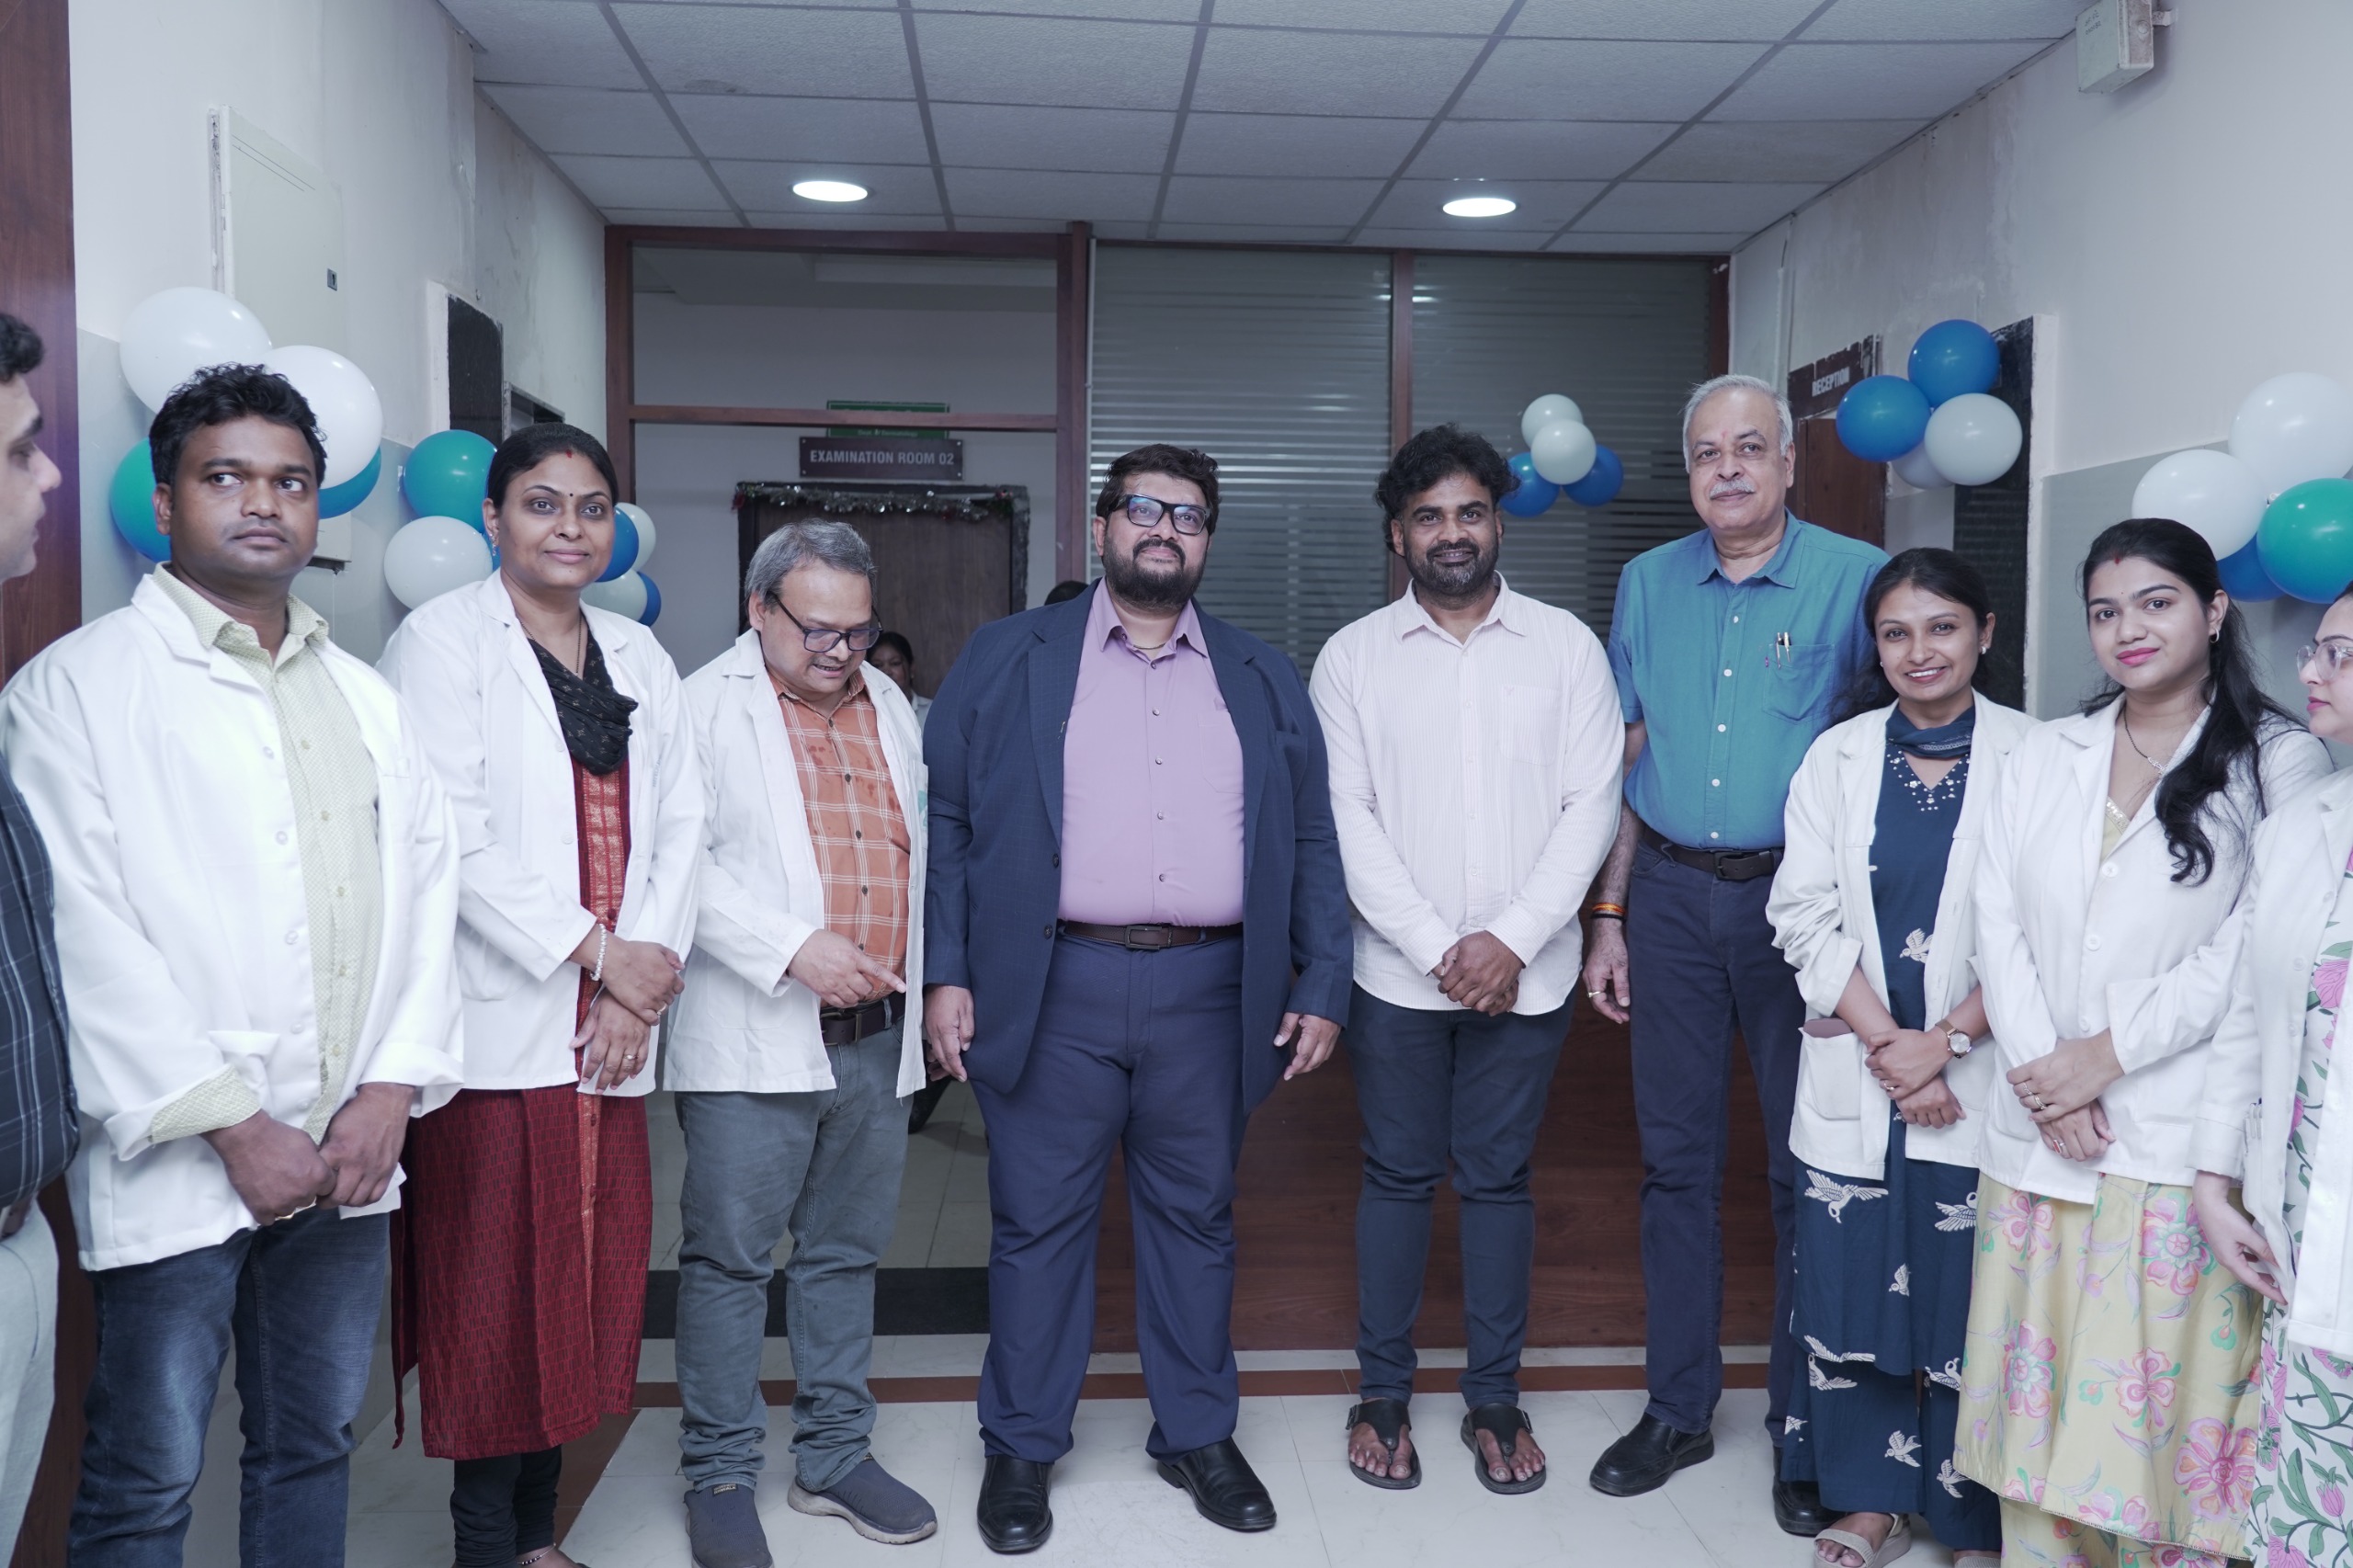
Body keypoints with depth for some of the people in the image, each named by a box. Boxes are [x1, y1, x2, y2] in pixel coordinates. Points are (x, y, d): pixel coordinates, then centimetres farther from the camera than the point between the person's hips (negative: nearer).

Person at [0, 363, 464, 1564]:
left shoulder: (365, 698, 15)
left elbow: (427, 890, 9)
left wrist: (392, 1090, -3)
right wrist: (229, 1124, -13)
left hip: (349, 1153, 5)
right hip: (178, 1167, -5)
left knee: (313, 1449, 16)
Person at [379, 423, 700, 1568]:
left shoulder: (639, 657, 16)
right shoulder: (442, 638, -2)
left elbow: (678, 823, 10)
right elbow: (450, 835, -12)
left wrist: (645, 970, -3)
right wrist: (598, 950, -12)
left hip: (612, 1028, 5)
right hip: (498, 1021, -5)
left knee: (586, 1279, 9)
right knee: (492, 1284, 1)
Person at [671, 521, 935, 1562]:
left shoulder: (890, 707, 14)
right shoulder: (705, 706, -4)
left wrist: (932, 980, 13)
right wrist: (792, 948, -20)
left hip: (878, 1035, 6)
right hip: (757, 1040, -5)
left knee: (847, 1254, 15)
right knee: (730, 1259, 3)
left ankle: (835, 1457, 28)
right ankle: (719, 1475, 19)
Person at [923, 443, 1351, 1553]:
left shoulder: (1264, 681, 12)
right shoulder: (1006, 657, 5)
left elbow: (1311, 843, 11)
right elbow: (944, 817, 2)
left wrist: (1322, 986, 3)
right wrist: (943, 972, -5)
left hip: (1208, 993, 2)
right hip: (1051, 986, -2)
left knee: (1197, 1218, 12)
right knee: (1038, 1222, 7)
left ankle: (1197, 1434, 29)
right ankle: (1021, 1448, 23)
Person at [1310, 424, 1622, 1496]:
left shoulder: (1566, 645, 2)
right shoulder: (1352, 657, 1)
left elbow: (1591, 805, -3)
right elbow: (1347, 817, -4)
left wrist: (1512, 939, -12)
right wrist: (1437, 948, -12)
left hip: (1524, 971, 0)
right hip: (1398, 971, 0)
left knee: (1499, 1177, 10)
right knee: (1398, 1175, 9)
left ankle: (1494, 1396, 24)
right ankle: (1382, 1391, 23)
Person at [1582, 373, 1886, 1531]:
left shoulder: (1855, 579, -4)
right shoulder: (1647, 583, 8)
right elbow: (1628, 759, 10)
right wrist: (1610, 917, 7)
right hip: (1670, 892, 3)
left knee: (1808, 1165, 7)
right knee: (1675, 1158, 10)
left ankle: (1805, 1428, 22)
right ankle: (1677, 1408, 24)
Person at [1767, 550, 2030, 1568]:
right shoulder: (1836, 758, 5)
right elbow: (1805, 914, -1)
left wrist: (1945, 1042, -13)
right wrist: (1886, 1041, -10)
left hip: (1980, 1083, -2)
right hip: (1853, 1078, 2)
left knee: (1971, 1297, 4)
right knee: (1850, 1285, 7)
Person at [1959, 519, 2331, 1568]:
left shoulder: (2280, 761, -1)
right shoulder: (2044, 756, 12)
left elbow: (2259, 945, -10)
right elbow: (1999, 919, 5)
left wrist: (2108, 1053, -12)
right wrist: (2039, 1068, -7)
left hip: (2180, 1135, -4)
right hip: (2039, 1131, 4)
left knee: (2163, 1383, 1)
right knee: (2038, 1378, 9)